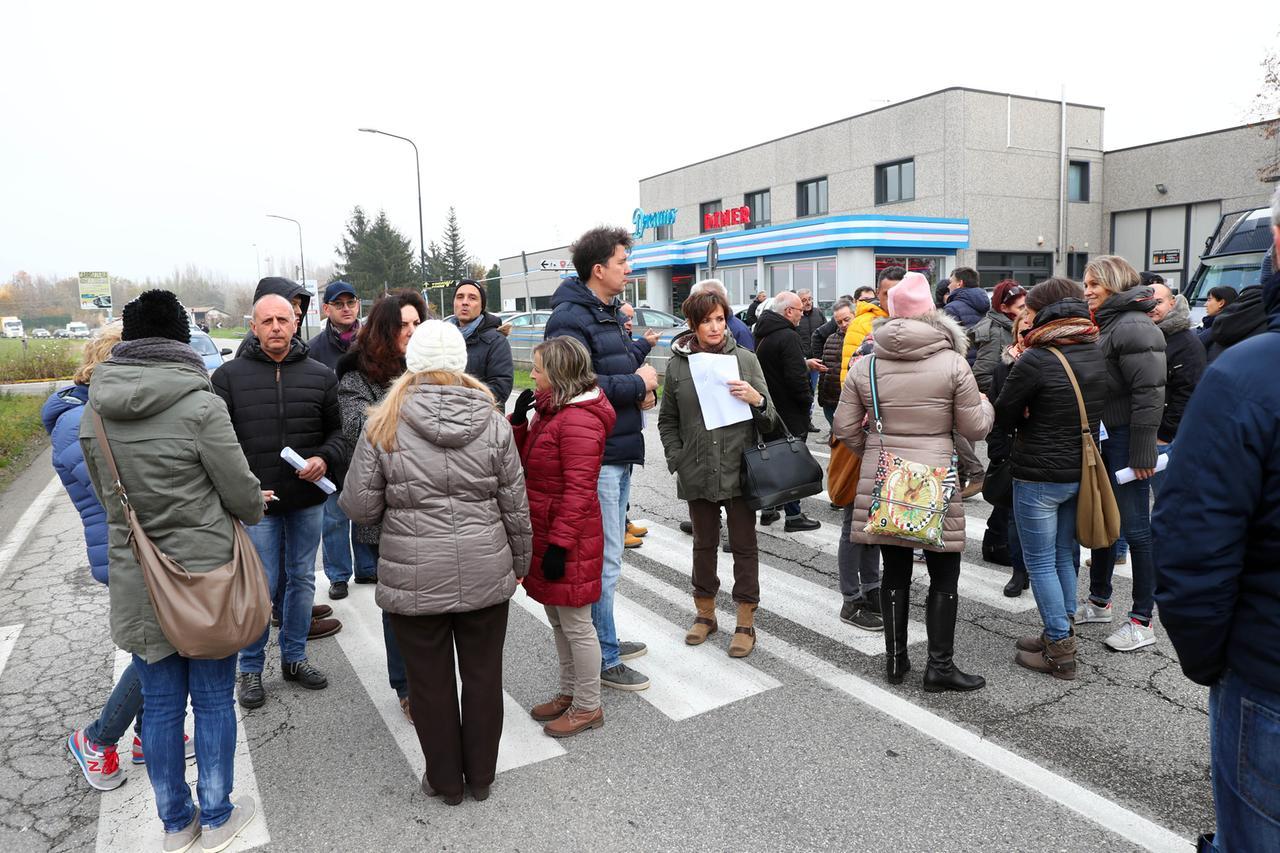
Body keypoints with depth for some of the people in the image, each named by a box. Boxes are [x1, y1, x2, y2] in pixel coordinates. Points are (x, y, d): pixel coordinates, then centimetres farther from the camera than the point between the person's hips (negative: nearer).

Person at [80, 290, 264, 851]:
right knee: (213, 700, 12)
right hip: (207, 575, -4)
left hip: (136, 582, 5)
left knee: (160, 703, 17)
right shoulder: (200, 405, -19)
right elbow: (242, 494, -12)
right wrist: (255, 509, 10)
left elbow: (106, 492, 10)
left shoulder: (93, 411, -2)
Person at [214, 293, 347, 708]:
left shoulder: (320, 375, 3)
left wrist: (325, 459, -11)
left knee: (302, 578, 14)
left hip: (308, 500, 3)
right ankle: (251, 667, 22)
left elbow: (338, 431, 10)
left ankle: (294, 657, 31)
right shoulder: (229, 375, -2)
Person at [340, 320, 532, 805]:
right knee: (483, 674, 16)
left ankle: (445, 780, 31)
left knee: (431, 681, 14)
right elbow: (515, 506, 2)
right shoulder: (493, 422, -3)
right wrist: (520, 561, 15)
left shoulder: (384, 423, -8)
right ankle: (480, 777, 32)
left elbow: (358, 507, -5)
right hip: (486, 573, 2)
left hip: (414, 579, -1)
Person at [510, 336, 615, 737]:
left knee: (575, 624, 4)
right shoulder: (551, 409, 10)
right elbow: (524, 461, 15)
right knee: (557, 619, 20)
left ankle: (588, 707, 20)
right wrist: (520, 419, 0)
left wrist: (559, 544, -23)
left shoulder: (579, 421, -21)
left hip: (568, 538, -10)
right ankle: (569, 692, 36)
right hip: (545, 531, 10)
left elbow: (578, 490, -24)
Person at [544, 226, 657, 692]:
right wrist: (637, 384, -15)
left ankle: (602, 639, 34)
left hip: (618, 451, 10)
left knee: (607, 553, 19)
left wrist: (646, 390, 1)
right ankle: (603, 659, 11)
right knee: (602, 560, -2)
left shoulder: (608, 313, 17)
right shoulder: (571, 317, -15)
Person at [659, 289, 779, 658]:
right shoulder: (678, 364, 1)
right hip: (697, 473, 1)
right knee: (704, 544, 15)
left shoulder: (745, 359, -1)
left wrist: (756, 399, -18)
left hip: (739, 469, -1)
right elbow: (667, 420, 11)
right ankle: (705, 613, 32)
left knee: (743, 545, 8)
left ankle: (746, 622, 20)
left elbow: (769, 421, 2)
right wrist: (677, 460, 0)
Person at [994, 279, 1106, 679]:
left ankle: (1060, 652, 8)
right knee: (1064, 556, 18)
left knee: (1040, 563, 3)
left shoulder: (1037, 360, -19)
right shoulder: (1096, 354, 4)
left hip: (1039, 476, -7)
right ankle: (1060, 637, 29)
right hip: (1081, 472, 8)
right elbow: (1095, 411, 14)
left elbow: (1003, 415, -12)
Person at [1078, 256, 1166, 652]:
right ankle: (1099, 601, 32)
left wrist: (1142, 453, -22)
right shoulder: (1107, 324, 15)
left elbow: (1149, 394, -21)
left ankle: (1142, 621, 8)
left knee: (1135, 527, -2)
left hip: (1127, 440, -10)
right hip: (1104, 437, 10)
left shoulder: (1132, 327, -16)